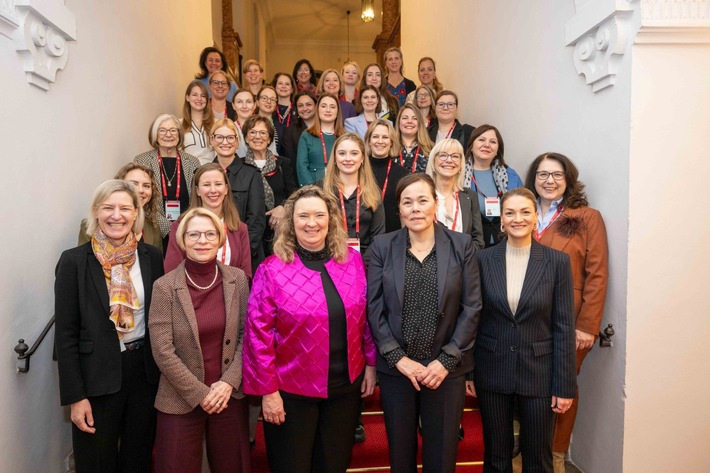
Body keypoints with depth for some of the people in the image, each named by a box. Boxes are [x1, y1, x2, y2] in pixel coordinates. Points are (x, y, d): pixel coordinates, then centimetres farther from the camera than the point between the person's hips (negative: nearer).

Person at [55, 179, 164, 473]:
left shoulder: (152, 257, 1)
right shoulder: (74, 261, -8)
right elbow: (65, 334, -7)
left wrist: (163, 372, 3)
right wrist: (75, 397, -9)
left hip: (145, 370, 3)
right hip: (97, 374, -2)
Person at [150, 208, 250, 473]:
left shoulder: (237, 279, -3)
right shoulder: (165, 287, -9)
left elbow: (247, 336, 0)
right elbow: (163, 352, -11)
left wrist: (228, 382, -10)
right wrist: (199, 394, -12)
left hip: (230, 396, 2)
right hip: (181, 401, -2)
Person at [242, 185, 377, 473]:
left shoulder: (353, 261, -2)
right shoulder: (272, 270, -12)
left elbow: (365, 317, 6)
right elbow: (258, 334, -11)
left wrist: (371, 362, 6)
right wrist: (267, 390, -11)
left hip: (346, 384, 3)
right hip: (291, 390, -3)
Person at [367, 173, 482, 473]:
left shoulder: (461, 245, -2)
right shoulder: (382, 246, -1)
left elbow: (472, 307, -3)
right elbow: (374, 309, -2)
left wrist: (446, 361, -9)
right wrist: (399, 358, -9)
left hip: (446, 368, 0)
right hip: (395, 368, 1)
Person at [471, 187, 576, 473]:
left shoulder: (557, 262, -5)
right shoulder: (483, 259, -2)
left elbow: (564, 327, -4)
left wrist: (564, 385, -6)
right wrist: (467, 371, 1)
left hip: (539, 372, -1)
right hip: (492, 372, 1)